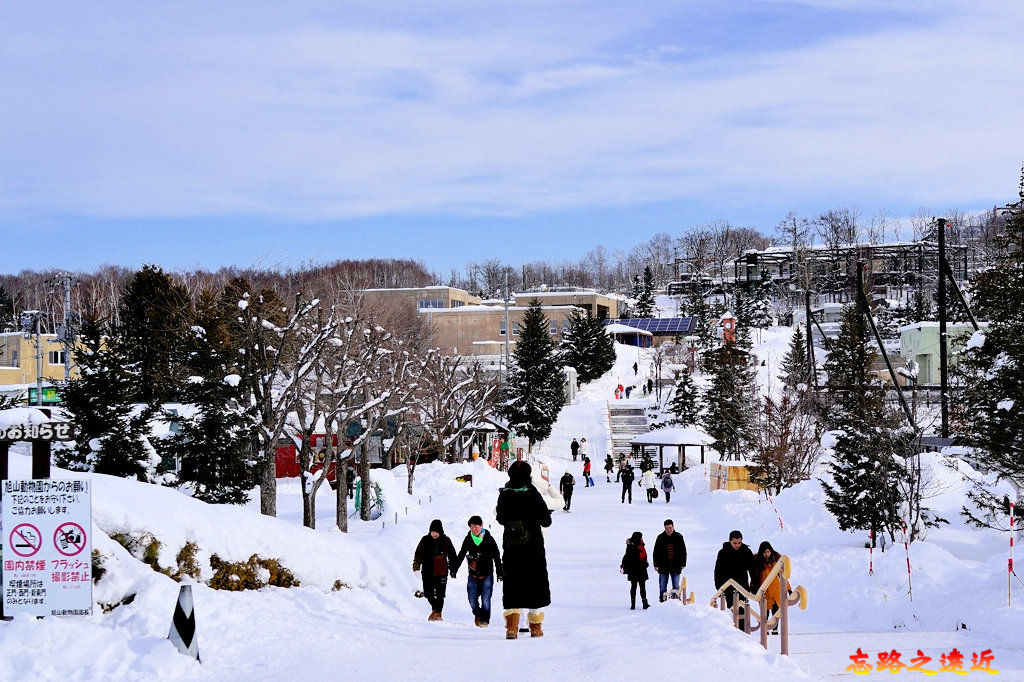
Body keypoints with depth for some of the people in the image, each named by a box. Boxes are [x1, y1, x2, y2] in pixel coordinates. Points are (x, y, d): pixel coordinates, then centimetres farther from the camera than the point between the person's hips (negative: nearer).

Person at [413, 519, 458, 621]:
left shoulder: (446, 541, -1)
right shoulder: (425, 540, 2)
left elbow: (452, 556, 7)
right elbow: (418, 553, 9)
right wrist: (416, 566, 0)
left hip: (441, 572, -2)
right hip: (427, 572, 2)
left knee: (440, 595, -3)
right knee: (428, 593, 4)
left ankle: (437, 613, 11)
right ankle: (435, 608, 28)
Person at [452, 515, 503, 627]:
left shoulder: (489, 539, -2)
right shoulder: (468, 539, 4)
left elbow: (497, 557, 3)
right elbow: (461, 555, 14)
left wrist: (499, 573, 0)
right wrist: (454, 570, 13)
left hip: (487, 575, -2)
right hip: (473, 575, 2)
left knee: (485, 600, -9)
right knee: (472, 599, -2)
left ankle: (485, 619, 10)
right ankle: (478, 615, 25)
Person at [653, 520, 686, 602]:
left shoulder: (679, 537, 4)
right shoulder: (660, 538, 2)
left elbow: (683, 551, 9)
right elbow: (656, 552, 4)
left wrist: (683, 563, 3)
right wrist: (656, 564, -3)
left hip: (676, 566, 0)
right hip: (663, 566, 0)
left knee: (676, 587, 4)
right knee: (662, 587, 1)